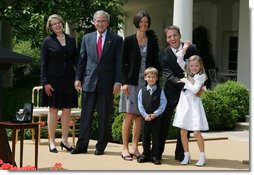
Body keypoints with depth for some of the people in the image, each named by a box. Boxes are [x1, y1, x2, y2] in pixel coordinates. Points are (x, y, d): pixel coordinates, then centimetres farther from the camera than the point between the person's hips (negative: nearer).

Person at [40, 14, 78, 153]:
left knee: (67, 109, 5)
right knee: (53, 110, 2)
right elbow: (43, 63, -2)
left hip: (69, 79, 3)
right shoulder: (47, 41, 0)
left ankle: (64, 140, 15)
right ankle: (52, 142, 9)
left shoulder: (71, 40, 9)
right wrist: (45, 82, -8)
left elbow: (76, 59, 11)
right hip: (54, 79, -3)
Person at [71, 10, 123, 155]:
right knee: (86, 115, 6)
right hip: (89, 82, 2)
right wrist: (78, 78, 4)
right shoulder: (87, 38, 10)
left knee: (104, 117, 5)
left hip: (107, 83, -2)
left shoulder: (116, 39, 1)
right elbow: (82, 60, 11)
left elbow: (119, 62, -2)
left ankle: (101, 146, 13)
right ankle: (82, 145, 11)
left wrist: (118, 82, -9)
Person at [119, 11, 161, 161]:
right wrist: (124, 82, -9)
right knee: (129, 115, -4)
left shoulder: (152, 41, 8)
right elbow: (123, 63, -1)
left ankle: (135, 147, 11)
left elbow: (156, 63, 10)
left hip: (146, 83, 3)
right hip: (131, 82, -3)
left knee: (139, 116, 4)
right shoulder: (129, 40, 1)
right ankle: (125, 148, 2)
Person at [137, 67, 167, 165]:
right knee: (145, 137, 8)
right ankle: (145, 155, 18)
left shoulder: (160, 91, -1)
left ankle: (155, 156, 9)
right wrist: (145, 115, -10)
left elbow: (163, 104, -6)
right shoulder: (142, 91, 4)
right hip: (145, 117, 2)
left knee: (156, 137, 2)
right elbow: (140, 104, 1)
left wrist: (155, 114, -14)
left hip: (156, 117, -2)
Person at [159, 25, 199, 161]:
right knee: (164, 122, 2)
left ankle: (180, 154, 18)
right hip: (171, 92, -2)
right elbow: (169, 76, -19)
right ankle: (157, 152, 13)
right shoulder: (164, 55, -10)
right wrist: (184, 82, -35)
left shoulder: (192, 49, -4)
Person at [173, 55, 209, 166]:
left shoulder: (201, 76, -4)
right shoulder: (187, 74, 12)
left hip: (194, 105, -5)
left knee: (196, 132, -7)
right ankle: (186, 156, 14)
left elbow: (195, 90, -16)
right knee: (183, 132, 4)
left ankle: (202, 156, 3)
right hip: (183, 104, 6)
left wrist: (186, 82, -9)